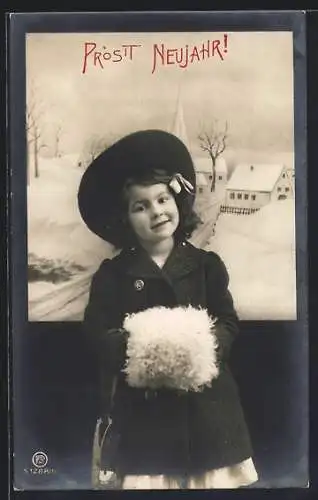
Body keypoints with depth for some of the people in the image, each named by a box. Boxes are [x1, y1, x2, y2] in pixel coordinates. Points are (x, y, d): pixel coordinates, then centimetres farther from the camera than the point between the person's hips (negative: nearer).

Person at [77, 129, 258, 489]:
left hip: (206, 408, 2)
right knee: (148, 479, 2)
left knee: (214, 479, 8)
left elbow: (229, 324, 2)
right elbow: (98, 336, -4)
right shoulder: (112, 273, 2)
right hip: (142, 411, -1)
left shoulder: (206, 264, 5)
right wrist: (140, 347, -19)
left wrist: (200, 346, -16)